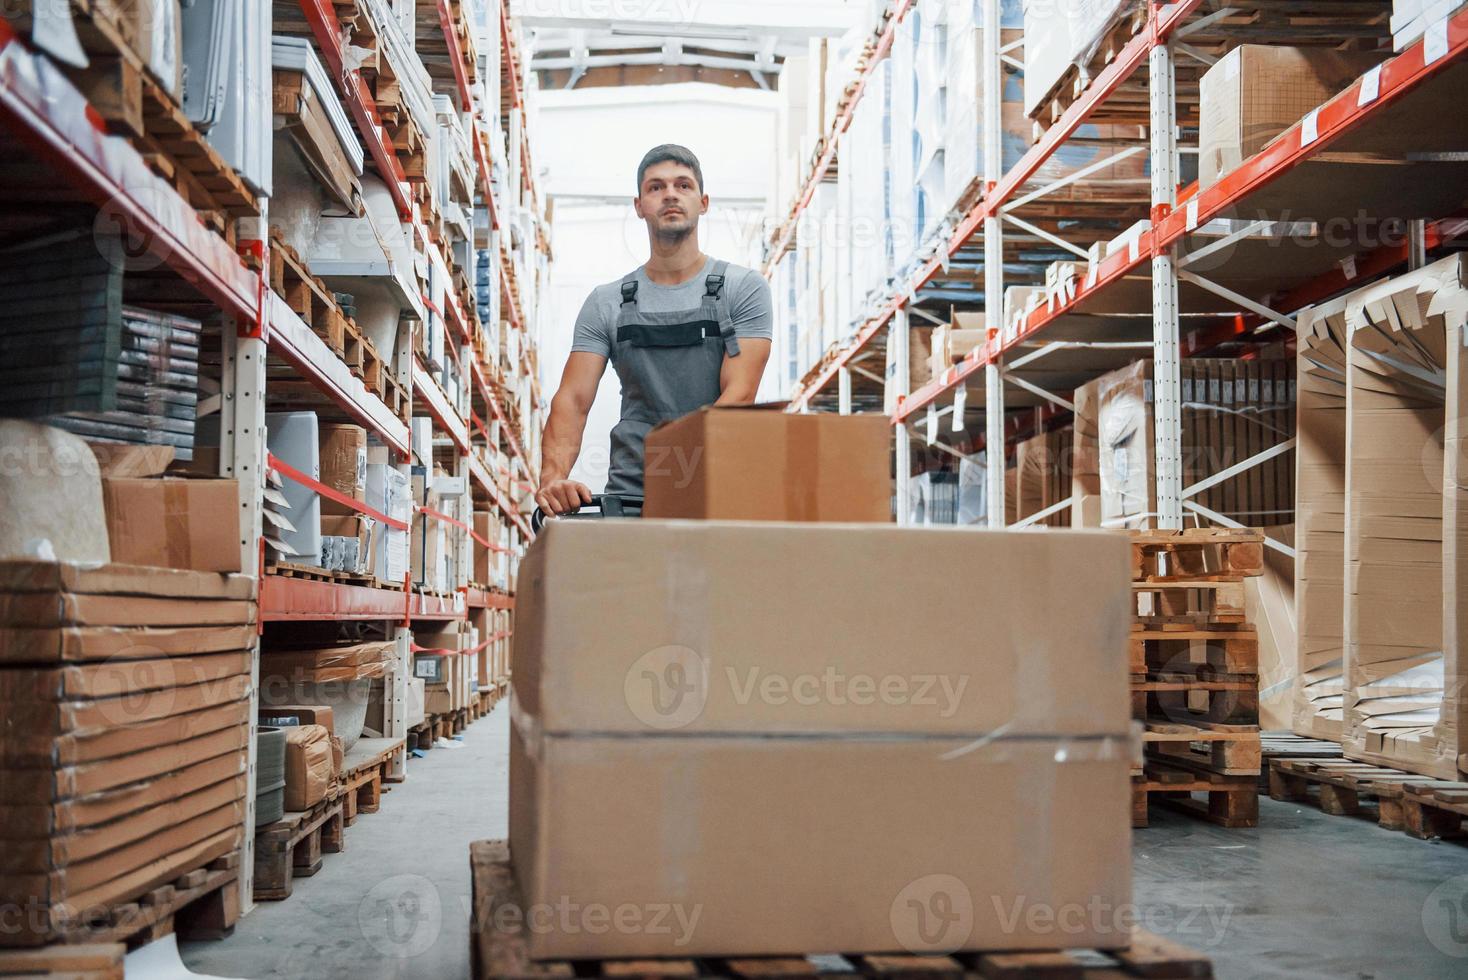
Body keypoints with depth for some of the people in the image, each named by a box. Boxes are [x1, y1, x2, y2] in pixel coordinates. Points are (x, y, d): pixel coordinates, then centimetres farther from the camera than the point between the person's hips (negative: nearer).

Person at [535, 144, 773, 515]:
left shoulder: (744, 288, 4)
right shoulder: (606, 303, 11)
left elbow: (739, 394, -7)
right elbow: (573, 399, 2)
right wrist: (554, 475, -18)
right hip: (629, 494, 2)